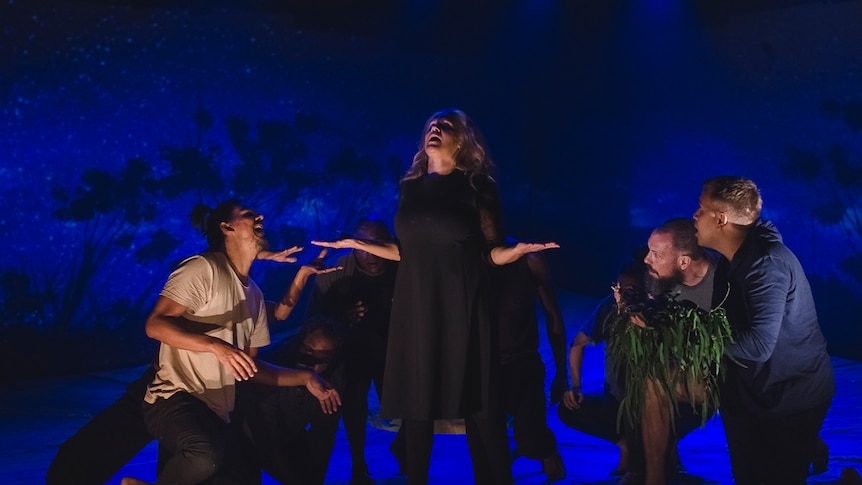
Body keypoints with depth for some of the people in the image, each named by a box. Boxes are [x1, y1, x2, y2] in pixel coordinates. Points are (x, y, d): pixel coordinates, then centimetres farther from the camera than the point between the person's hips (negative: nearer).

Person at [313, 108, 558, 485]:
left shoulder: (476, 186, 0)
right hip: (415, 305, 4)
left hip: (460, 304, -3)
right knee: (416, 399, 6)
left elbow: (491, 253, -2)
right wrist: (357, 245, 12)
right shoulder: (410, 187, 11)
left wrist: (518, 250, -22)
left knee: (476, 401, -2)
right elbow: (408, 251, 14)